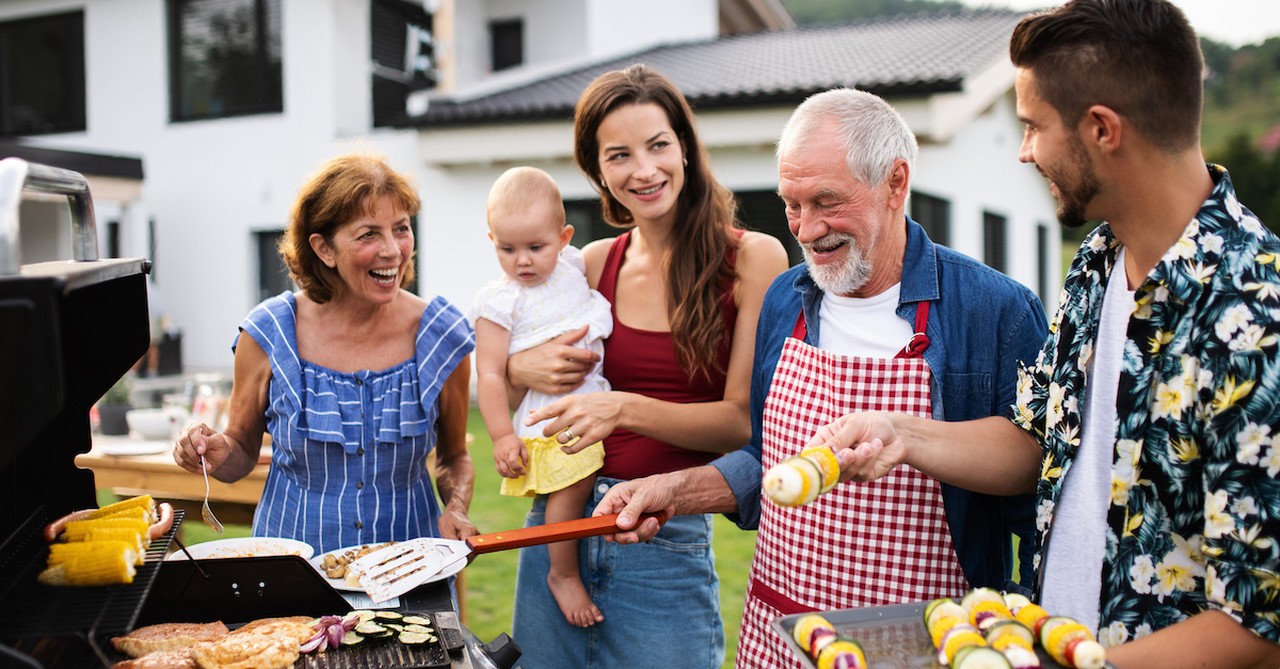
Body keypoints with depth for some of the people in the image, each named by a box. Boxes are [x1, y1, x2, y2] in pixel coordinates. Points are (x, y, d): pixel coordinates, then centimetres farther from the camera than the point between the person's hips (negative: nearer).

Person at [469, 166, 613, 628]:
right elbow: (490, 375, -12)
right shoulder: (500, 303, -10)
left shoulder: (572, 265, 6)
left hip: (594, 397, 7)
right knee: (573, 481, -21)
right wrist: (502, 436, -16)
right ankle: (564, 575, -1)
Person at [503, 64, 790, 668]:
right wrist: (522, 368, -7)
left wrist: (627, 409, -24)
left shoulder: (752, 260, -6)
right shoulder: (593, 265, 5)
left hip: (666, 543, -3)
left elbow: (744, 420, -11)